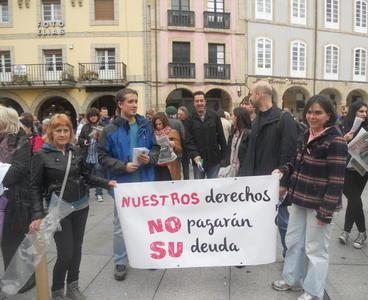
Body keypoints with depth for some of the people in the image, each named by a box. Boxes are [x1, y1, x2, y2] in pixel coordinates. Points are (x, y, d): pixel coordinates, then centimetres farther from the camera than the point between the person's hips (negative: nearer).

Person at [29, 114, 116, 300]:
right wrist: (37, 215, -16)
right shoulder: (41, 155, -9)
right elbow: (35, 187, -8)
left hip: (80, 207, 4)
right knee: (65, 253, -3)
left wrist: (106, 183, -2)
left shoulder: (75, 151, 2)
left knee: (77, 248, 14)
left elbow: (86, 176, 9)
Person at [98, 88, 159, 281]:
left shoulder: (146, 125, 1)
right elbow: (103, 157, -6)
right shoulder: (110, 130, -7)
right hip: (122, 183, -2)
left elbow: (156, 148, 8)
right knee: (121, 225, 8)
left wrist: (150, 158, -13)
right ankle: (120, 262, 25)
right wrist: (124, 166, -18)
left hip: (145, 182, 3)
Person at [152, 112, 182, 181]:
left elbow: (179, 150, -1)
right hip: (156, 167, 3)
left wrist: (173, 145, -20)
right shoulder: (154, 133, 11)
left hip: (169, 167, -3)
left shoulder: (173, 132, 2)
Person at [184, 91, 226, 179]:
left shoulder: (214, 116, 1)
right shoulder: (190, 120, 0)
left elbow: (221, 137, 4)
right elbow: (188, 141, -5)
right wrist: (195, 156, -19)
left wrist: (224, 155, 2)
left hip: (214, 159, 0)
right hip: (198, 160, 0)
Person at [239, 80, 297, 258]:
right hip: (258, 180, 7)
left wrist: (284, 181, -19)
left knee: (283, 220, 8)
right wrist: (245, 175, 7)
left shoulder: (284, 119, -12)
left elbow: (289, 153, -17)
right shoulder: (257, 120, 11)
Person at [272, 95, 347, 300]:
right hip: (300, 199, 8)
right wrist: (284, 170, 2)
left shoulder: (335, 141, -16)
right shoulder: (308, 136, 8)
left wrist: (326, 211, -20)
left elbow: (336, 180, -18)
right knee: (294, 241, 19)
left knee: (315, 248, 7)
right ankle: (292, 278, 38)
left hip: (319, 204, -8)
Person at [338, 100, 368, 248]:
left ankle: (346, 230, 21)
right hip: (346, 169, -3)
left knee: (353, 199, 7)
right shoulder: (343, 127, -5)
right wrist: (344, 139, -25)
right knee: (355, 200, -2)